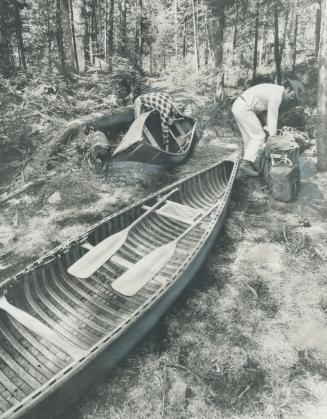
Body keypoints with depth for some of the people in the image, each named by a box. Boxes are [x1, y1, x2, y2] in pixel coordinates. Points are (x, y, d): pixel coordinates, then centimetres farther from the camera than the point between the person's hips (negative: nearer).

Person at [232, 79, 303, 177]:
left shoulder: (275, 89, 17)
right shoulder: (276, 95, -15)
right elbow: (272, 118, -14)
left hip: (238, 106, 10)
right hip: (244, 109, -10)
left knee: (250, 137, 13)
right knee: (259, 136, -7)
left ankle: (247, 163, 15)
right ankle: (246, 164, -12)